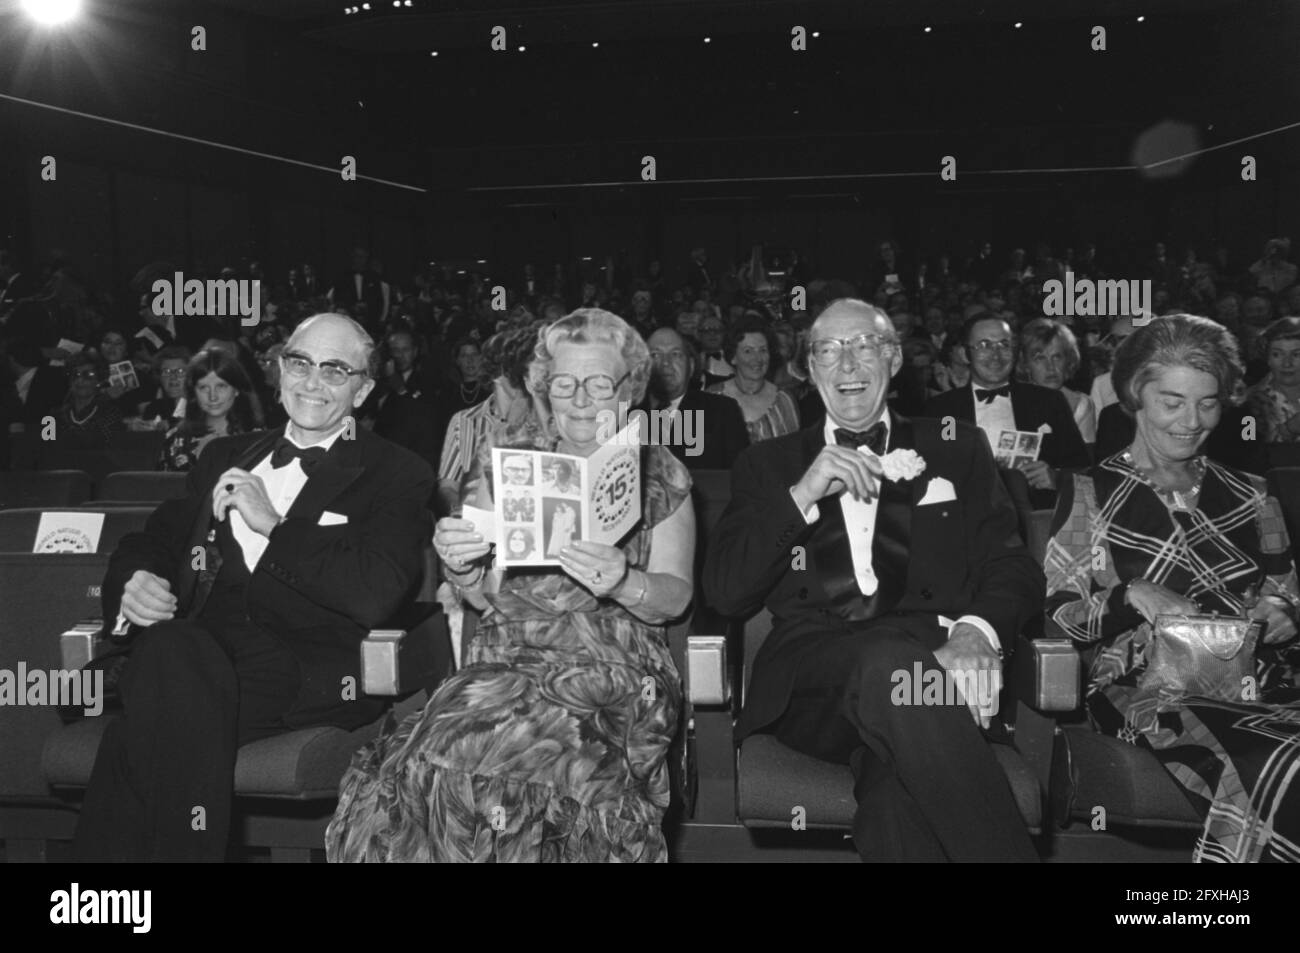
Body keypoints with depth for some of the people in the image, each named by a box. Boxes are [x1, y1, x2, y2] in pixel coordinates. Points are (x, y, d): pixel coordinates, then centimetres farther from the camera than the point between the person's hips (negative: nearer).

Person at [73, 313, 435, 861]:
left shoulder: (397, 476, 8)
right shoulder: (226, 456, 26)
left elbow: (376, 596, -7)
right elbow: (148, 544, 26)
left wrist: (273, 525, -6)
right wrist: (133, 582, 1)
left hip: (308, 668, -4)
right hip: (194, 647, 4)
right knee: (168, 650, -34)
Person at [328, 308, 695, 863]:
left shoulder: (659, 475, 7)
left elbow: (676, 596, 3)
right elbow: (485, 597, 13)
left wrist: (623, 585, -19)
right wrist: (460, 568, -10)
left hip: (615, 668, -3)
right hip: (507, 659, 3)